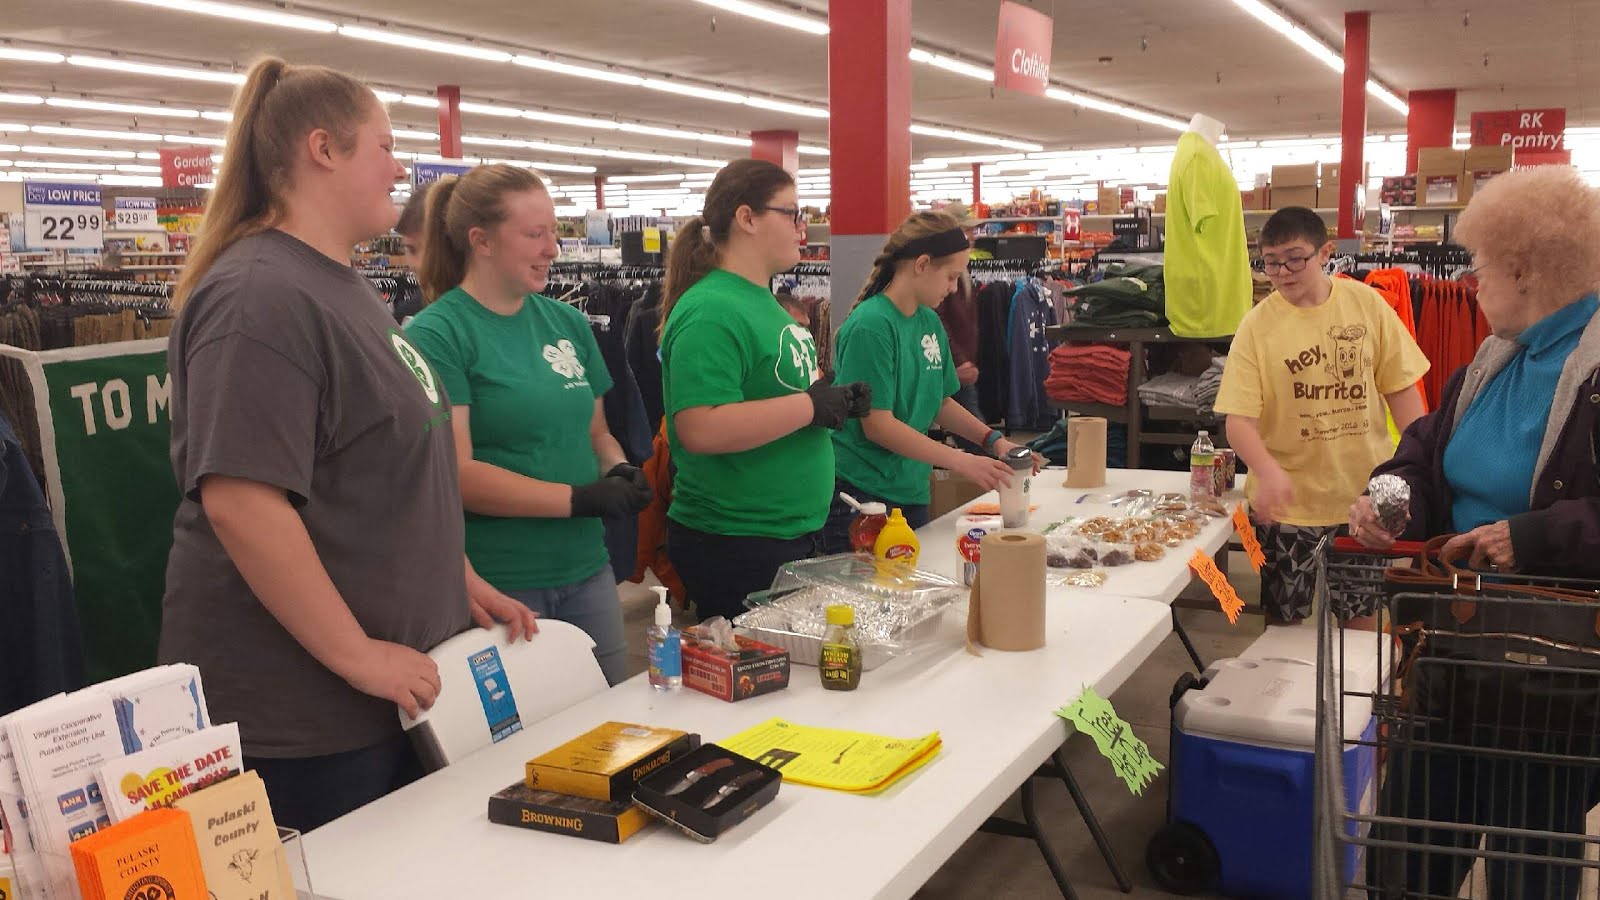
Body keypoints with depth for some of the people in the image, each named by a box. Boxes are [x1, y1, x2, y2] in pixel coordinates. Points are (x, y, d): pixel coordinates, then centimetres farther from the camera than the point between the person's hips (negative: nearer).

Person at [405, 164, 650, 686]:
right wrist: (581, 499, -20)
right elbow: (455, 474, -17)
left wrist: (618, 468, -5)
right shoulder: (436, 335, -11)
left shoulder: (566, 323, 8)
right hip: (496, 586, -6)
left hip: (587, 571, 6)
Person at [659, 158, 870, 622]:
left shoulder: (763, 301, 12)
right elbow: (700, 429, -29)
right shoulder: (710, 312, -19)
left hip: (794, 532, 10)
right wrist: (811, 405, -23)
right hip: (736, 548, -10)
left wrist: (838, 399, 5)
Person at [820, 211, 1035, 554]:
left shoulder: (930, 322, 8)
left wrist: (993, 441, 2)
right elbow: (877, 425, -20)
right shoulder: (871, 326, -17)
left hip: (912, 493, 8)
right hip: (862, 497, -8)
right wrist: (961, 462, -22)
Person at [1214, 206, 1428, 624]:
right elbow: (1239, 420, -14)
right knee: (1284, 621, 10)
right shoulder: (1257, 326, -9)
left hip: (1365, 495, 2)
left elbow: (1399, 388, 4)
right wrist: (1268, 473, -31)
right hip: (1288, 502, -1)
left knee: (1363, 620, 14)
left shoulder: (1366, 303, -2)